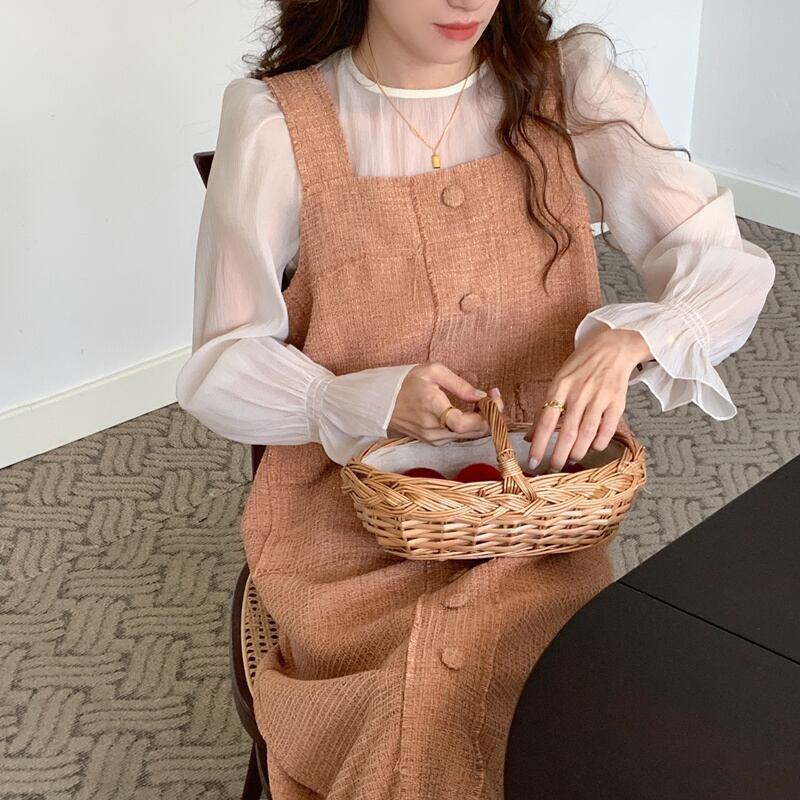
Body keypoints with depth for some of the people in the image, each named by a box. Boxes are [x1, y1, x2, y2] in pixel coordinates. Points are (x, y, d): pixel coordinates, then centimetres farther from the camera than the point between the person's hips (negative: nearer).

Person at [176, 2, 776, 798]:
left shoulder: (569, 89, -2)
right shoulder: (274, 124, -7)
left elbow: (731, 265, -3)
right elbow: (221, 372, -3)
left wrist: (627, 341, -25)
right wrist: (377, 403, -22)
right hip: (351, 520, -1)